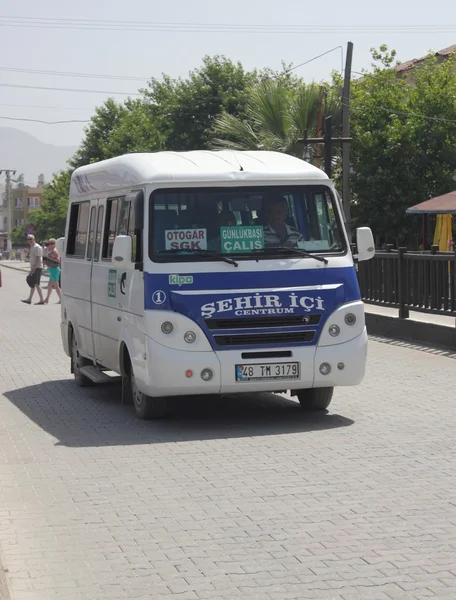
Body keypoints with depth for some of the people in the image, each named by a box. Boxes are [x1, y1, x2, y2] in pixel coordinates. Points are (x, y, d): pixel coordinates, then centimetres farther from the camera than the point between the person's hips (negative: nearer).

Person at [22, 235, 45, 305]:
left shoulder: (37, 247, -14)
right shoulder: (32, 247, 18)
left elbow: (38, 259, -21)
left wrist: (34, 268, -25)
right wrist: (31, 269, 20)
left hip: (37, 268, -10)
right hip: (34, 268, 10)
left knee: (37, 284, -9)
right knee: (32, 284, 11)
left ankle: (42, 300, -6)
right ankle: (29, 299, 14)